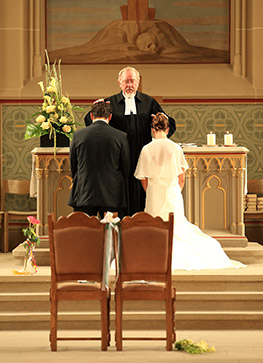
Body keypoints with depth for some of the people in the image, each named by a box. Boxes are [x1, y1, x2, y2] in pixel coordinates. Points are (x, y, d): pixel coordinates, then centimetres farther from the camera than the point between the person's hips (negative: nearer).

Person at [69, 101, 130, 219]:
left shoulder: (78, 135, 0)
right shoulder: (121, 137, -3)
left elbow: (72, 166, 9)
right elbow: (126, 168, 3)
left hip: (84, 196, 1)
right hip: (112, 196, -1)